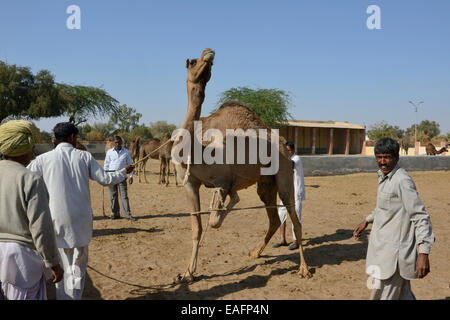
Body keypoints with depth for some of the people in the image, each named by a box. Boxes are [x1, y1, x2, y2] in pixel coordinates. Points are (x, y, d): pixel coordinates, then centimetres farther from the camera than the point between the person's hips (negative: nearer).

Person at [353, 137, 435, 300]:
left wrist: (423, 253, -28)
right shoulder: (383, 176, 9)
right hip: (383, 247, 9)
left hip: (394, 253, -9)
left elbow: (420, 216, -23)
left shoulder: (402, 180, -20)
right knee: (402, 294, 20)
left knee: (383, 295, 0)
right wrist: (367, 221, 31)